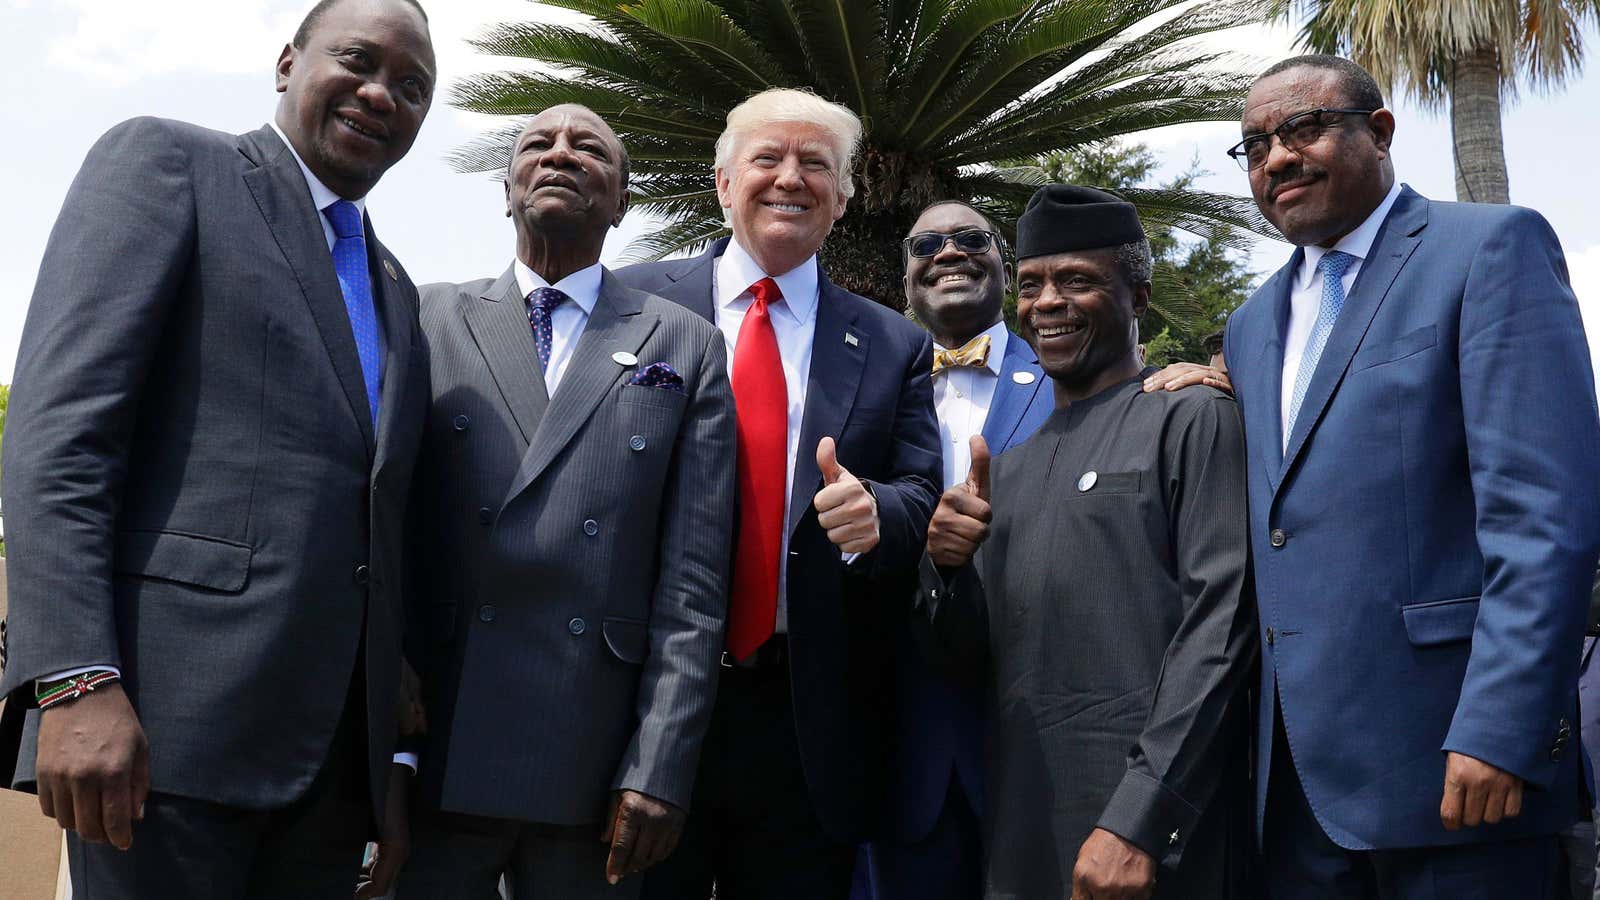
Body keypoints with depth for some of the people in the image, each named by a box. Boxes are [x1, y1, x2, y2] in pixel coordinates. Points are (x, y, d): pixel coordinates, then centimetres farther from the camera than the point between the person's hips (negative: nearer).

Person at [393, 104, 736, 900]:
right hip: (436, 751, 0)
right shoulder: (430, 320, 7)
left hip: (597, 765, 0)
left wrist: (660, 768, -5)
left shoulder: (686, 347, 5)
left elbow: (693, 580, 0)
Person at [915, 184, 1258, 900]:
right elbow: (972, 654, 14)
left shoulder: (1192, 420, -4)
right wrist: (946, 564, -7)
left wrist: (1140, 821, -20)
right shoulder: (1010, 465, 14)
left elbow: (1217, 625, -13)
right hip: (1020, 832, 6)